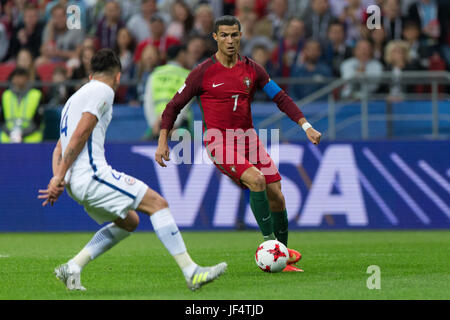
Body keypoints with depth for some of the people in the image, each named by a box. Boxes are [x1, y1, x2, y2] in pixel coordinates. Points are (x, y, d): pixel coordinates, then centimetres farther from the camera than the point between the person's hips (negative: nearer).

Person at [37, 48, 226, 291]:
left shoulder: (76, 98, 26)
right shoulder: (103, 91, -3)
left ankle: (73, 267, 13)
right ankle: (191, 272, -13)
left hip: (77, 182, 9)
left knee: (129, 221, 20)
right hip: (92, 173, -9)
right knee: (157, 203, -7)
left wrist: (58, 178, 5)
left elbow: (59, 148, 20)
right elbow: (79, 135, -13)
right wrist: (59, 178, -13)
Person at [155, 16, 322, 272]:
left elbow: (281, 98, 10)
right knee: (256, 180, -28)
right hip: (218, 141, -5)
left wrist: (306, 126, 1)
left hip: (247, 138, 5)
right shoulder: (204, 73, -5)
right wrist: (163, 142, -5)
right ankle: (269, 241, -19)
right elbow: (175, 106, 2)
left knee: (276, 195, -3)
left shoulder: (252, 69, 6)